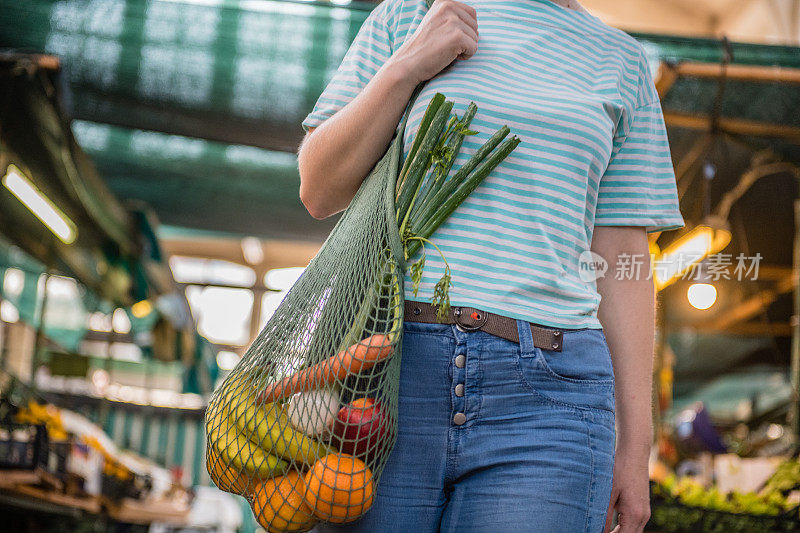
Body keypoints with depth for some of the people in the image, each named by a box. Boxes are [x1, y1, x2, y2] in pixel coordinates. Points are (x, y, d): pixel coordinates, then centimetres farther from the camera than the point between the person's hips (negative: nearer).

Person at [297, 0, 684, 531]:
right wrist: (407, 67, -3)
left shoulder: (621, 59, 16)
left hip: (543, 401, 1)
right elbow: (319, 192, 10)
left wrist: (635, 446, 7)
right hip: (390, 377, 0)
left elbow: (622, 262, 12)